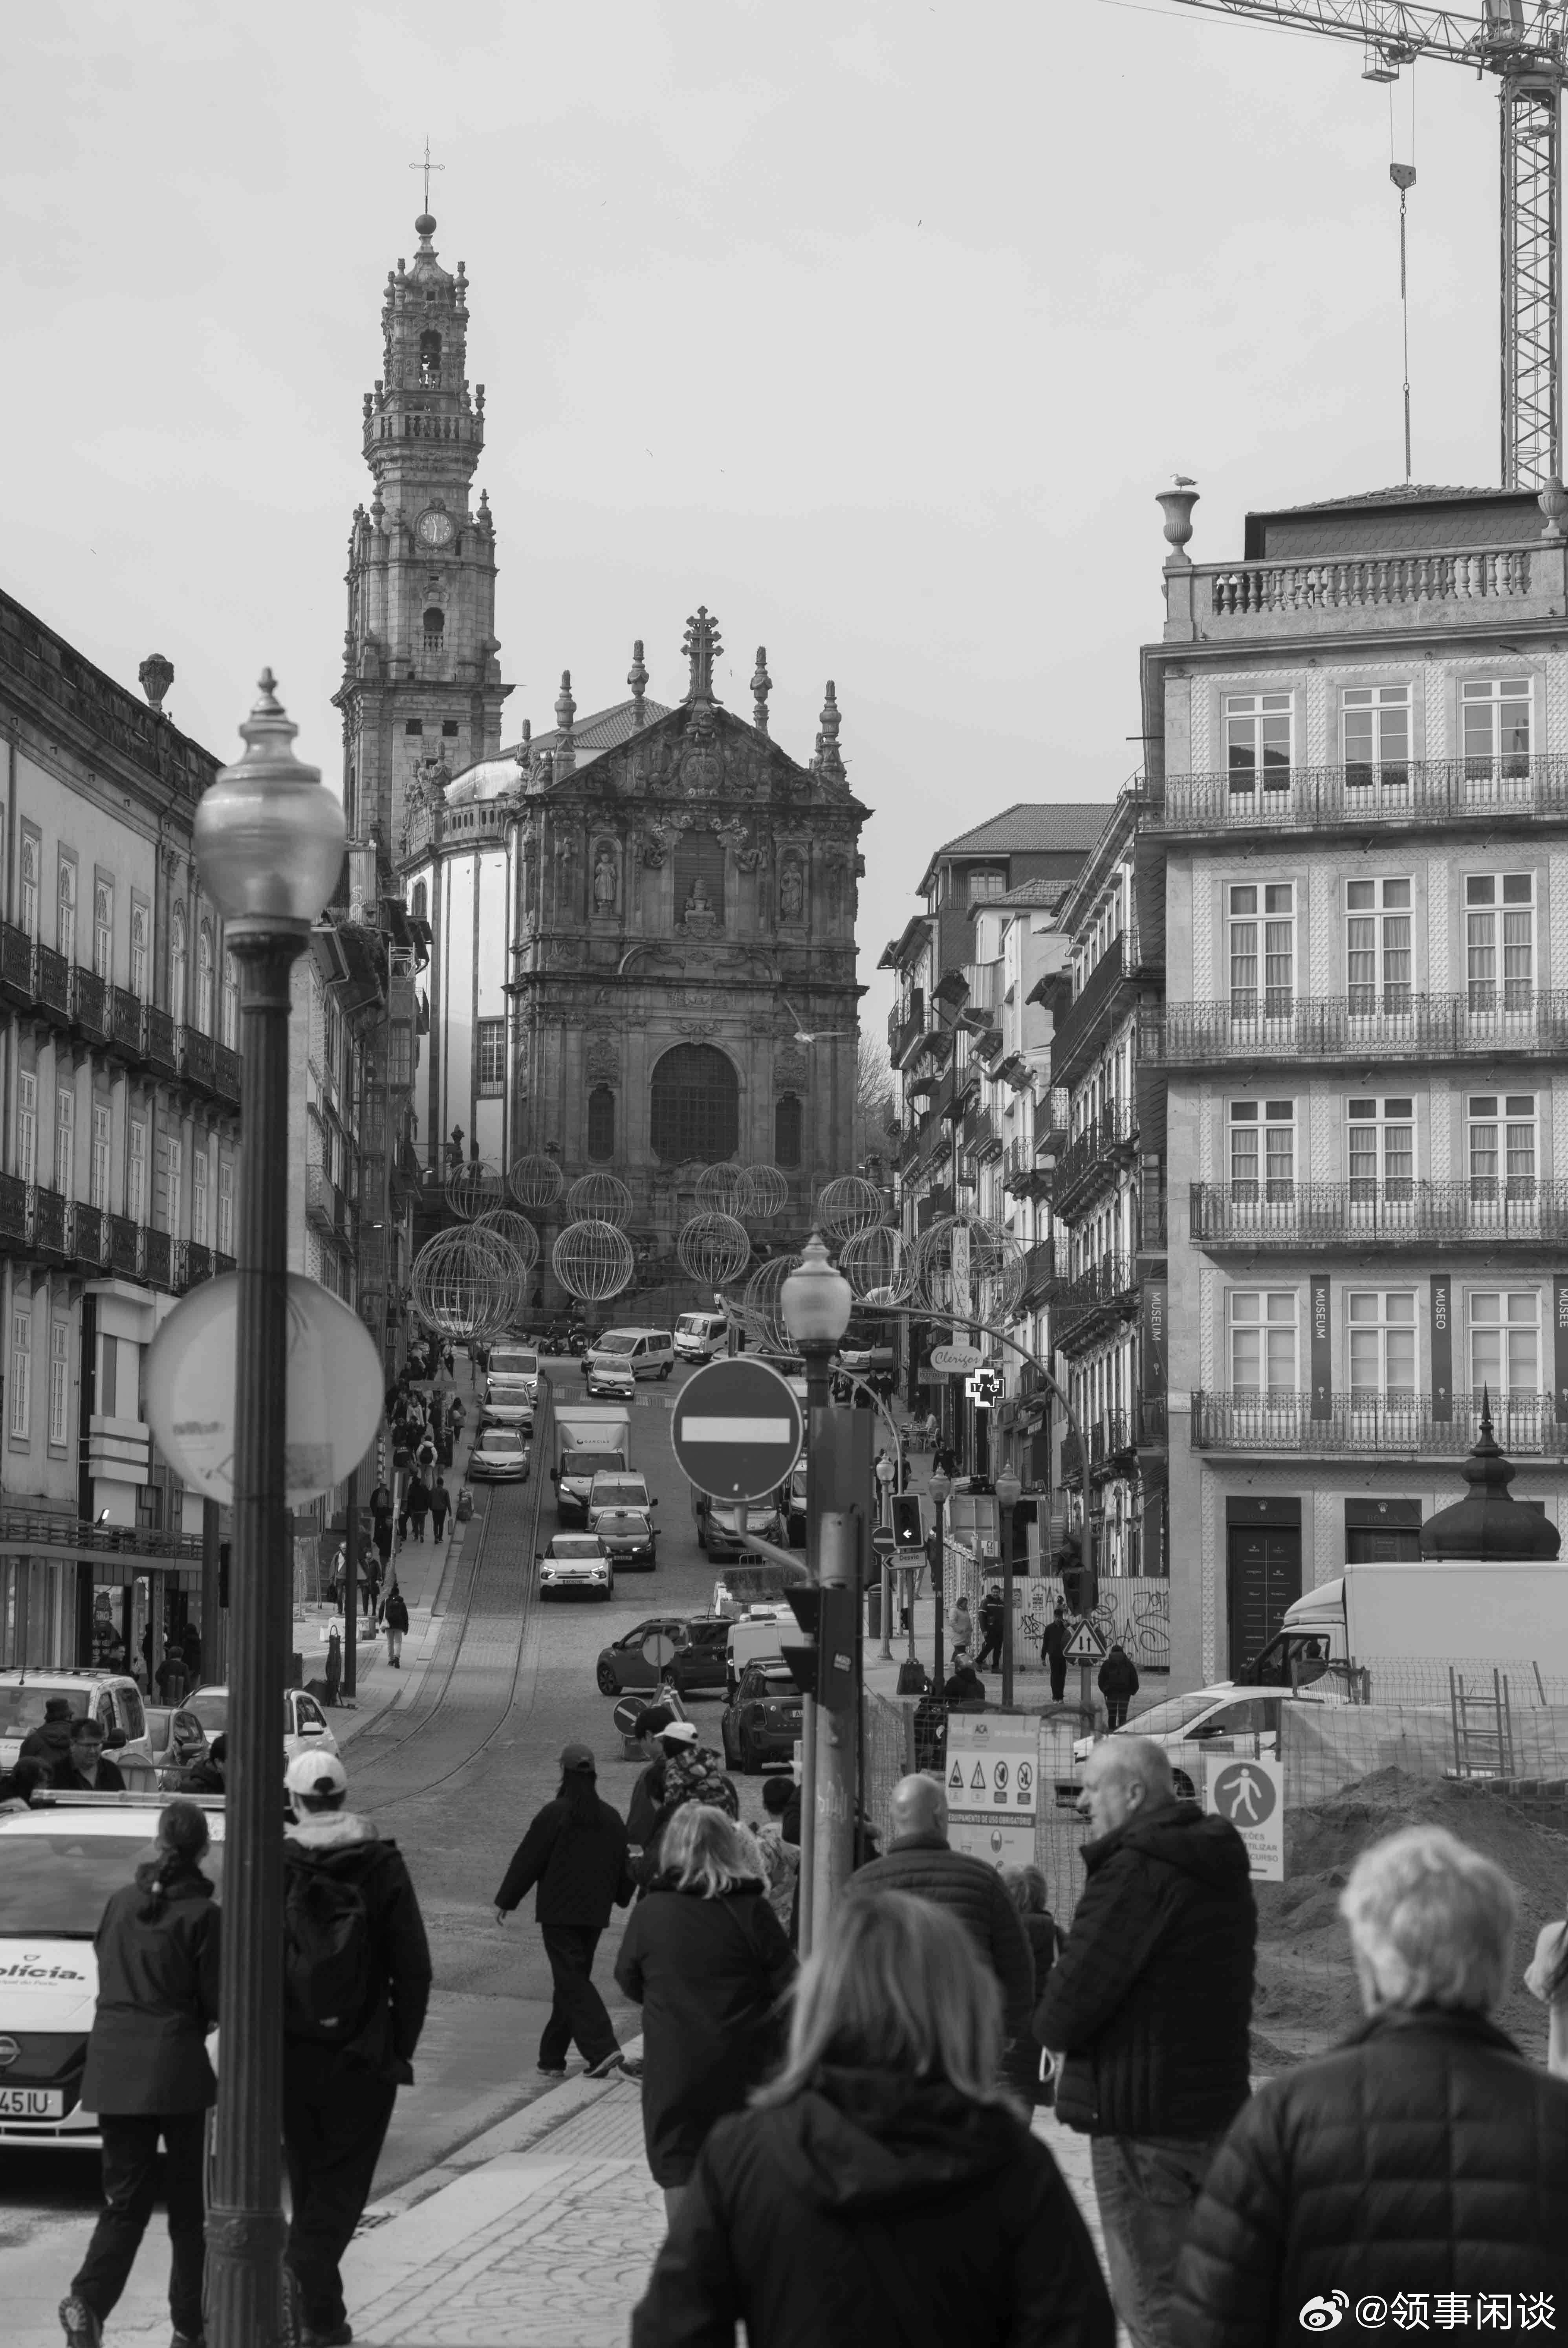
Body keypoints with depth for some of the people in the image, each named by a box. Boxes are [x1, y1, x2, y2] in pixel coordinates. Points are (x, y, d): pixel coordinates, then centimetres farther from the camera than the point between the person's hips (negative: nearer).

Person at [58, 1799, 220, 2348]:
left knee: (125, 2199, 7)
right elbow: (217, 2001, -6)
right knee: (190, 2201, 8)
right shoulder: (202, 1915, -9)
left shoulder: (122, 1901, 6)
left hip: (113, 2069, 4)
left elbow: (105, 1966, 15)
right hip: (175, 2069, -4)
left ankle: (88, 2302, -14)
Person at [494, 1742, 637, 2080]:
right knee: (573, 1980, 15)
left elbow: (527, 1860, -8)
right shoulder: (611, 1818, 6)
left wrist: (505, 1901, 1)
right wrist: (623, 1898, 35)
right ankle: (553, 2057, 22)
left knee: (571, 1982, -7)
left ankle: (603, 2049, -21)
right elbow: (623, 1867, 16)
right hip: (595, 1913, 6)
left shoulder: (555, 1814, -12)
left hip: (558, 1913, -6)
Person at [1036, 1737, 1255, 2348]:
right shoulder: (1220, 1867, 12)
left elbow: (1073, 1998, -22)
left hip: (1142, 2118, -10)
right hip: (1216, 2105, 10)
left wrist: (1051, 2028, 2)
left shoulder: (1136, 1871, -18)